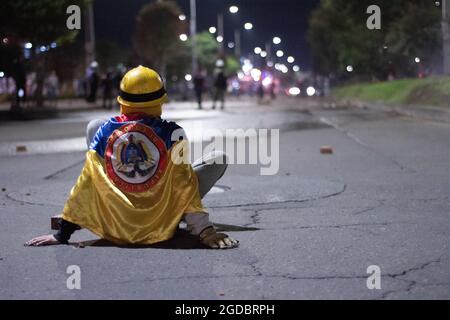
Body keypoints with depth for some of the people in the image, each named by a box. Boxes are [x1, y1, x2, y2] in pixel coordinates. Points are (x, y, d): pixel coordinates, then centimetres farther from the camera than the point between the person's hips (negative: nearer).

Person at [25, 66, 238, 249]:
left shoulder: (105, 131, -6)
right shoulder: (172, 133, -12)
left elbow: (85, 185, -4)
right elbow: (184, 183, -15)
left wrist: (63, 234, 2)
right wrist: (204, 230, -12)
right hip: (160, 227, -2)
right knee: (219, 158, 8)